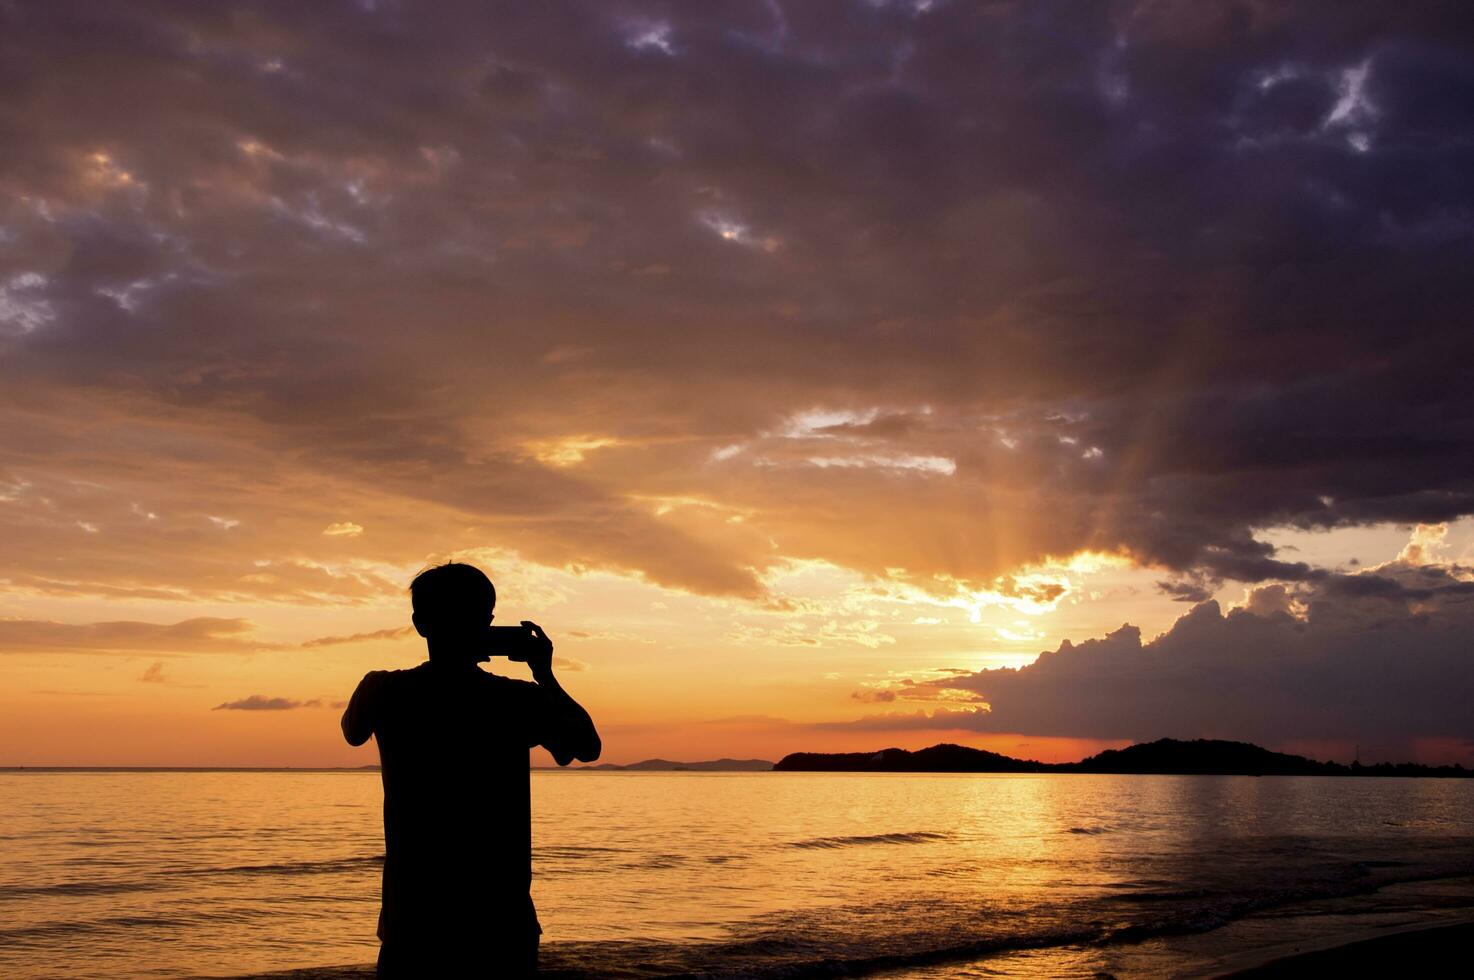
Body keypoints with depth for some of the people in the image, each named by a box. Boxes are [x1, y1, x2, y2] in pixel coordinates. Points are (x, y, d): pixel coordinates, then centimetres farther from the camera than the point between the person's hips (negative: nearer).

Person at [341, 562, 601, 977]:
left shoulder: (383, 693, -5)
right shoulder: (520, 699, -8)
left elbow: (353, 733, 20)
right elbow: (588, 746, 9)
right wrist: (545, 676, 16)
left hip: (412, 919, 1)